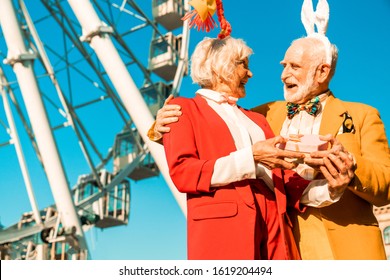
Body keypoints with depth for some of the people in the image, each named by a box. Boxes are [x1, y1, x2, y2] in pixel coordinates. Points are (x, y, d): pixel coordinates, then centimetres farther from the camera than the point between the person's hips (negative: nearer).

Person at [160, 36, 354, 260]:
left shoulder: (256, 119, 25)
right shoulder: (184, 108, 9)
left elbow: (283, 179, 15)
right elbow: (181, 171, -6)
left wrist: (326, 188, -4)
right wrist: (250, 158, -12)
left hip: (273, 225, 5)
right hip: (222, 224, -4)